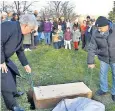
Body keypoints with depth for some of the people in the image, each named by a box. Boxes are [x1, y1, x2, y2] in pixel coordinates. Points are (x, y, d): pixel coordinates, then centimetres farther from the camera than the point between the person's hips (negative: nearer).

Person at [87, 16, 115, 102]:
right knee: (103, 74, 16)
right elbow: (92, 48, -11)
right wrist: (90, 62, -11)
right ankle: (103, 89, 40)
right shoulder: (96, 34, -16)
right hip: (104, 58, 2)